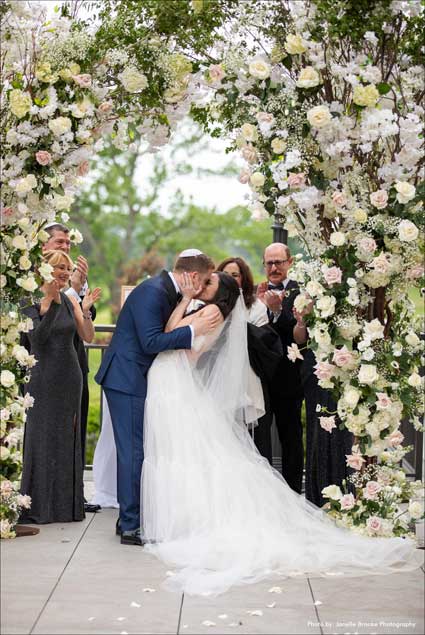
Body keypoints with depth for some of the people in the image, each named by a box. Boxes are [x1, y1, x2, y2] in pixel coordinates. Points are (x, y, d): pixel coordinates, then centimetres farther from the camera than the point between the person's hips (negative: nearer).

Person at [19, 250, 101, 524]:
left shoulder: (70, 301, 6)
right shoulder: (32, 302, -7)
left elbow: (89, 337, 3)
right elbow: (37, 338, -20)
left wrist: (85, 311, -13)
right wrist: (51, 303, -25)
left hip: (70, 377, 5)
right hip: (43, 377, -5)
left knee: (67, 437, 10)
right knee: (41, 437, 1)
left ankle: (66, 503, 19)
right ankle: (38, 505, 10)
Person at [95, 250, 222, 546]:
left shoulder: (167, 291, 11)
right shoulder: (153, 291, -19)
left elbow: (167, 334, 16)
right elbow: (151, 342, -25)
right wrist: (194, 330, -25)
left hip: (139, 379, 10)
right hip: (128, 380, -10)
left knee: (134, 451, 14)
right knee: (135, 451, -8)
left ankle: (128, 519, 22)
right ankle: (132, 526, -3)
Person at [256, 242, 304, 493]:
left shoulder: (299, 292, -7)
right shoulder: (259, 292, 9)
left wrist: (277, 310, -29)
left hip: (288, 377, -5)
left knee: (291, 437, 7)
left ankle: (293, 489, 18)